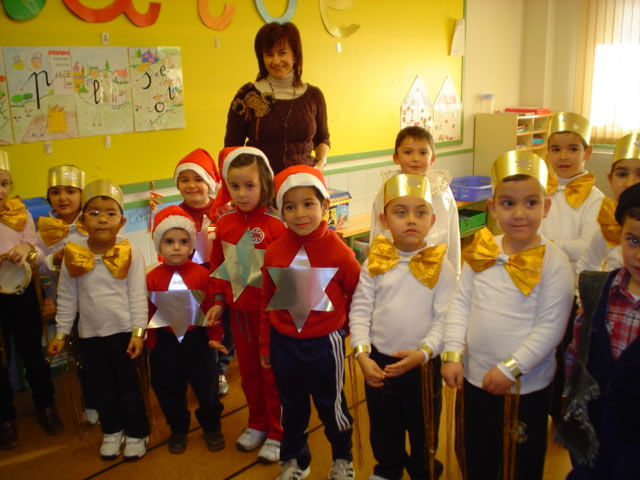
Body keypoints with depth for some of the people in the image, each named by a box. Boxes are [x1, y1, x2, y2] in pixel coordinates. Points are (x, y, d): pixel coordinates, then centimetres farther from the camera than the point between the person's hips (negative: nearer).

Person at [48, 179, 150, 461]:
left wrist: (138, 332, -12)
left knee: (129, 386, 8)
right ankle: (112, 431, 37)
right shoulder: (73, 255, -2)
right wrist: (61, 333, 6)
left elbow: (138, 296, -9)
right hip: (89, 335, 3)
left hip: (123, 332, -3)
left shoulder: (130, 253, -11)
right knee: (101, 388, 16)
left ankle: (136, 433, 27)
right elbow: (67, 298, 5)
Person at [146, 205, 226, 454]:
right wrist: (151, 341, 0)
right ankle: (178, 429, 35)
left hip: (196, 338, -1)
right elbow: (148, 312, -2)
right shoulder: (153, 277, -7)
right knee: (170, 389, 15)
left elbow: (212, 306, -7)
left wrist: (215, 336, -5)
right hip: (165, 341, 1)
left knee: (207, 386, 11)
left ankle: (211, 426, 32)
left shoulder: (201, 274, -11)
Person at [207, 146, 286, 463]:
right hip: (238, 310, 5)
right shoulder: (224, 223, -1)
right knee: (248, 372, 20)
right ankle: (257, 424, 40)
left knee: (272, 374, 10)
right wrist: (219, 301, 10)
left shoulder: (275, 224, -18)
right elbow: (218, 264, 9)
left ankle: (277, 434, 27)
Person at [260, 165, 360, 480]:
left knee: (331, 405, 15)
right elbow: (266, 301, 3)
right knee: (291, 407, 20)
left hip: (325, 342, -2)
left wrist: (345, 324, 5)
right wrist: (265, 345, 7)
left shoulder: (339, 251, -16)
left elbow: (357, 294, -3)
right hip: (284, 343, 3)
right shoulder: (273, 252, -6)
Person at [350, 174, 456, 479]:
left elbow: (445, 319, -13)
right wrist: (362, 353, -15)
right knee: (383, 428, 23)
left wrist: (423, 352, -26)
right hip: (378, 361, 2)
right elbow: (360, 311, -5)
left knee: (423, 431, 18)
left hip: (423, 365, -2)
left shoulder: (441, 267, -11)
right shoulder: (375, 263, -6)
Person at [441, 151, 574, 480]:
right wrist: (452, 354, -8)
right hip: (475, 378, 4)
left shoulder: (554, 262, -16)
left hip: (527, 385, -3)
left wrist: (510, 368, -20)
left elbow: (550, 327, -18)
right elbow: (460, 304, 0)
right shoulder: (481, 253, -4)